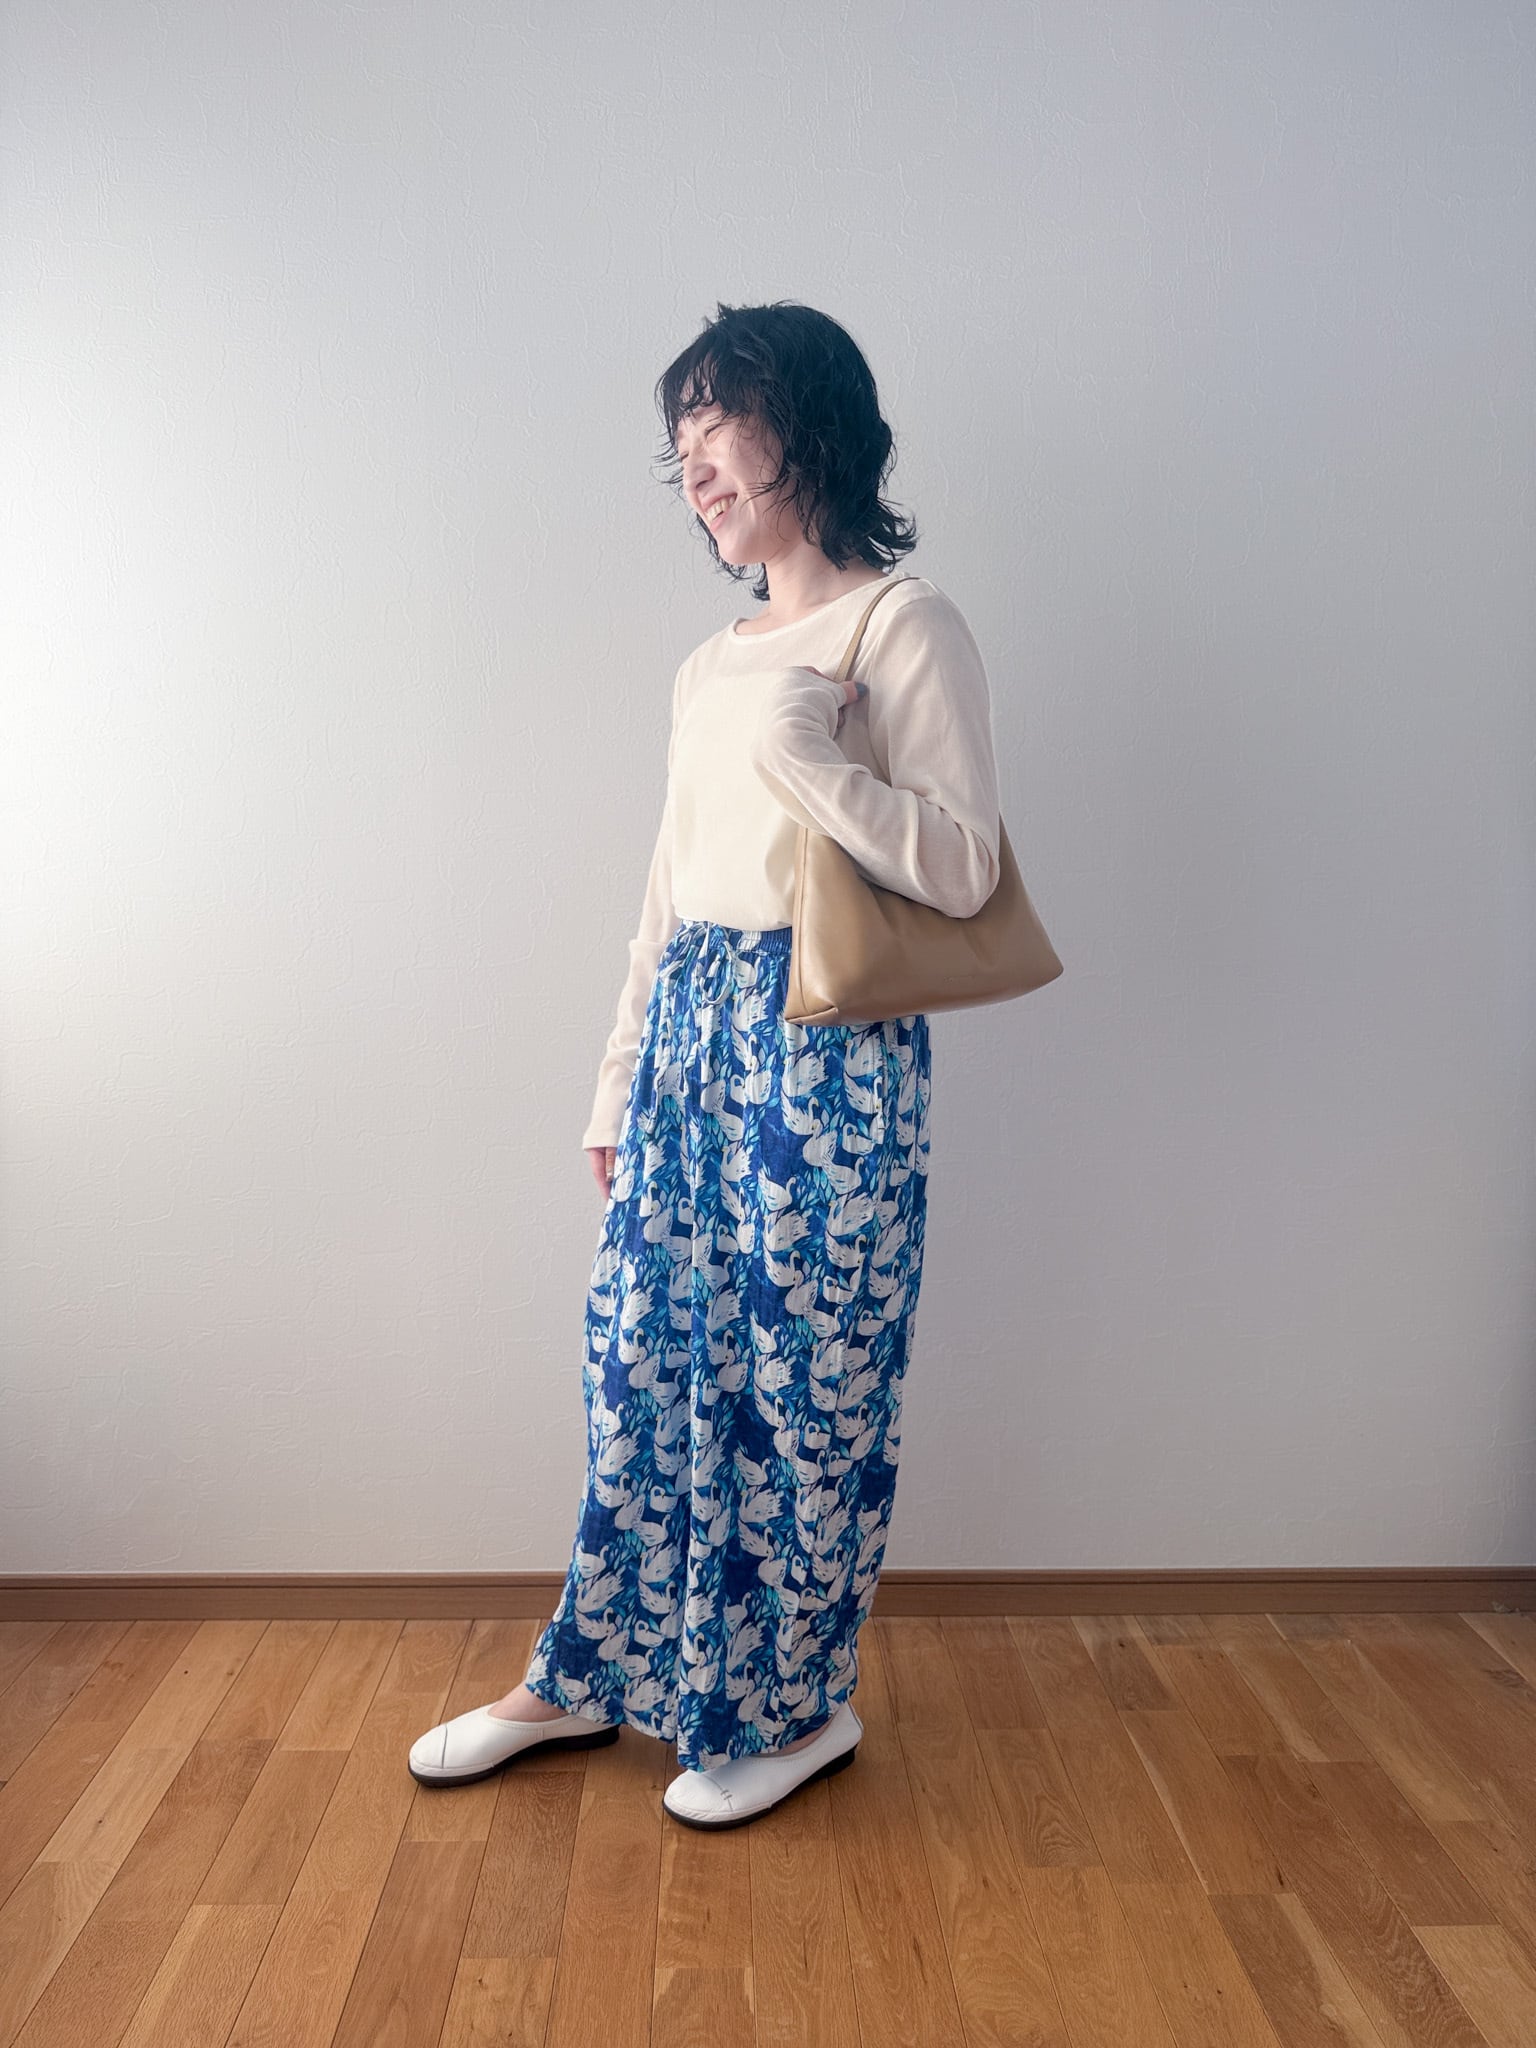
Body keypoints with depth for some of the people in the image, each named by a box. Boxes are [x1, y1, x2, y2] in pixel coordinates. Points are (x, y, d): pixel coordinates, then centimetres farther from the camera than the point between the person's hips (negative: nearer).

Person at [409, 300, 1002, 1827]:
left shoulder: (904, 626, -5)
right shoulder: (709, 663, 16)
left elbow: (963, 871, -13)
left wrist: (803, 751, -19)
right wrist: (620, 1082, 17)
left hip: (829, 1052, -7)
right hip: (692, 1034, 7)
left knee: (803, 1381, 4)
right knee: (641, 1358, 13)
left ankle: (797, 1705, 26)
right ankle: (587, 1679, 31)